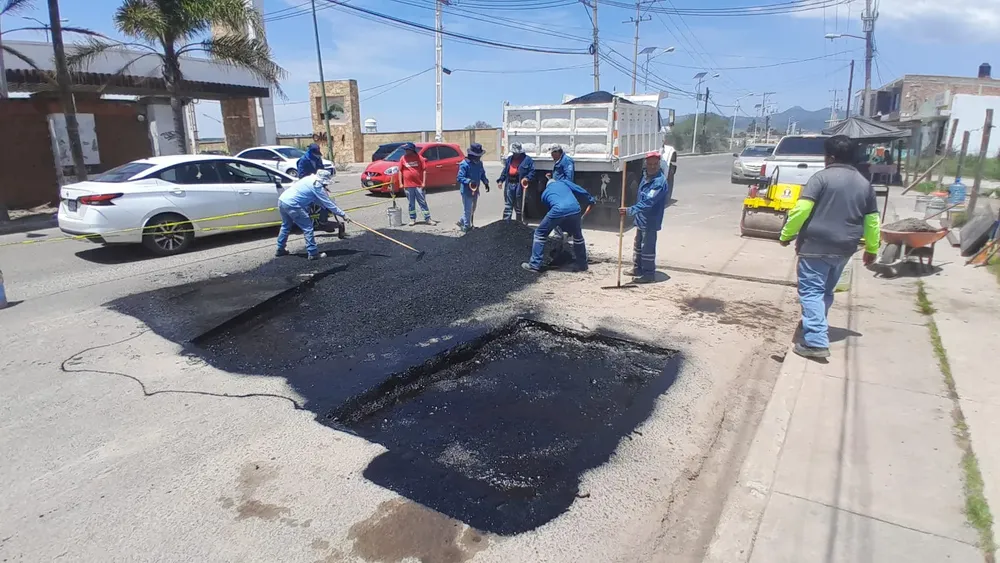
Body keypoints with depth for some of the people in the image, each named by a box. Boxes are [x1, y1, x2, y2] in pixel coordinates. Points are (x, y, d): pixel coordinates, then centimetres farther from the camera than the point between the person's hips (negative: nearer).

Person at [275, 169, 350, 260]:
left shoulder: (310, 179, 17)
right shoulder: (317, 186, -9)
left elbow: (316, 200, 23)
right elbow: (328, 203, -7)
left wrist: (327, 209, 22)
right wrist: (343, 215, -3)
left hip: (282, 199, 10)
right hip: (291, 204, -10)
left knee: (286, 226, 26)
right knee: (308, 228, -3)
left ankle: (280, 250, 36)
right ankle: (313, 254, -1)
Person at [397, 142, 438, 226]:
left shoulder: (419, 158, -1)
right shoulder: (403, 158, 3)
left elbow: (424, 170, 0)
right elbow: (400, 171, 7)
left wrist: (424, 183, -6)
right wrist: (401, 183, 2)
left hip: (419, 185, -2)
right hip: (408, 186, 2)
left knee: (423, 202, 3)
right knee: (411, 204, 9)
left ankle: (427, 219, 7)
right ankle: (412, 219, 19)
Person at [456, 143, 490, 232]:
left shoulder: (479, 163, 6)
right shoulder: (464, 164, -18)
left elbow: (482, 174, 18)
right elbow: (460, 177, -21)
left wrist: (486, 182, 2)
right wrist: (469, 181, -37)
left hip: (475, 190, 8)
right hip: (466, 191, -8)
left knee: (472, 209, 21)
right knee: (467, 210, -2)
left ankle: (462, 222, 38)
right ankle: (466, 227, 11)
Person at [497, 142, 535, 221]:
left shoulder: (527, 159, -1)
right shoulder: (509, 159, 16)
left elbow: (532, 171, -3)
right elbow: (505, 171, 18)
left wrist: (528, 178, -21)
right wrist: (501, 180, 5)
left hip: (520, 185, -4)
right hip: (509, 184, 4)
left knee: (519, 207, 6)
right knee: (508, 206, 5)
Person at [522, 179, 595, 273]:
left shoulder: (545, 193, 31)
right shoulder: (564, 182, 31)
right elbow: (580, 190, 22)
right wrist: (591, 199, 36)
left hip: (558, 211, -2)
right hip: (575, 209, 2)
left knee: (540, 234, 16)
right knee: (578, 236, 27)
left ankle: (535, 265, 15)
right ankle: (582, 265, 35)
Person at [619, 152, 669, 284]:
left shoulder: (659, 182, -24)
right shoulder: (646, 176, 6)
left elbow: (647, 203, -33)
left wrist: (629, 210, -39)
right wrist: (633, 211, 20)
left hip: (650, 221, -10)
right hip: (641, 219, 10)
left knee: (648, 248, 0)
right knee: (638, 245, 21)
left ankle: (648, 274, 12)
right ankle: (637, 269, 35)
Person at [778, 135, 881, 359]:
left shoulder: (822, 177, -8)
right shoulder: (864, 184, 12)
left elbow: (801, 209, -17)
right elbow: (872, 221, 16)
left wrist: (786, 235, -7)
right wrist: (872, 249, 26)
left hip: (815, 246, -7)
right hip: (843, 249, 7)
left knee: (811, 291, -6)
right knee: (826, 290, 22)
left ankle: (816, 341, -14)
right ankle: (816, 326, 36)